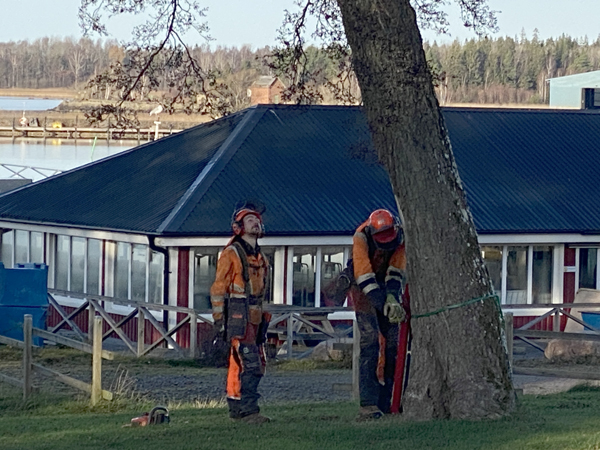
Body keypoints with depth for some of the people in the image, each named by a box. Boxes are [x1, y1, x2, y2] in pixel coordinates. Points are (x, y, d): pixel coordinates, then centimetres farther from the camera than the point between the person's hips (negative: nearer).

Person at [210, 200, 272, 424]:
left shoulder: (260, 258, 18)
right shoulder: (231, 254, -6)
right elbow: (218, 289, -8)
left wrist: (264, 322, 22)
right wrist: (219, 321, -14)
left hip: (255, 318, 8)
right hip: (238, 317, -8)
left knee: (248, 365, 10)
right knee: (249, 364, -15)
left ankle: (236, 408, 17)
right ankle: (248, 410, -15)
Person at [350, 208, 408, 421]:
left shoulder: (401, 237, -14)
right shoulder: (361, 238, -27)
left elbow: (396, 272, -18)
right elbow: (365, 277, -31)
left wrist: (392, 298, -35)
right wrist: (385, 306, -38)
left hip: (387, 289, 5)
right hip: (364, 291, -5)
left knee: (394, 343, -4)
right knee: (370, 343, -18)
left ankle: (385, 403, 1)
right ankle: (368, 406, -24)